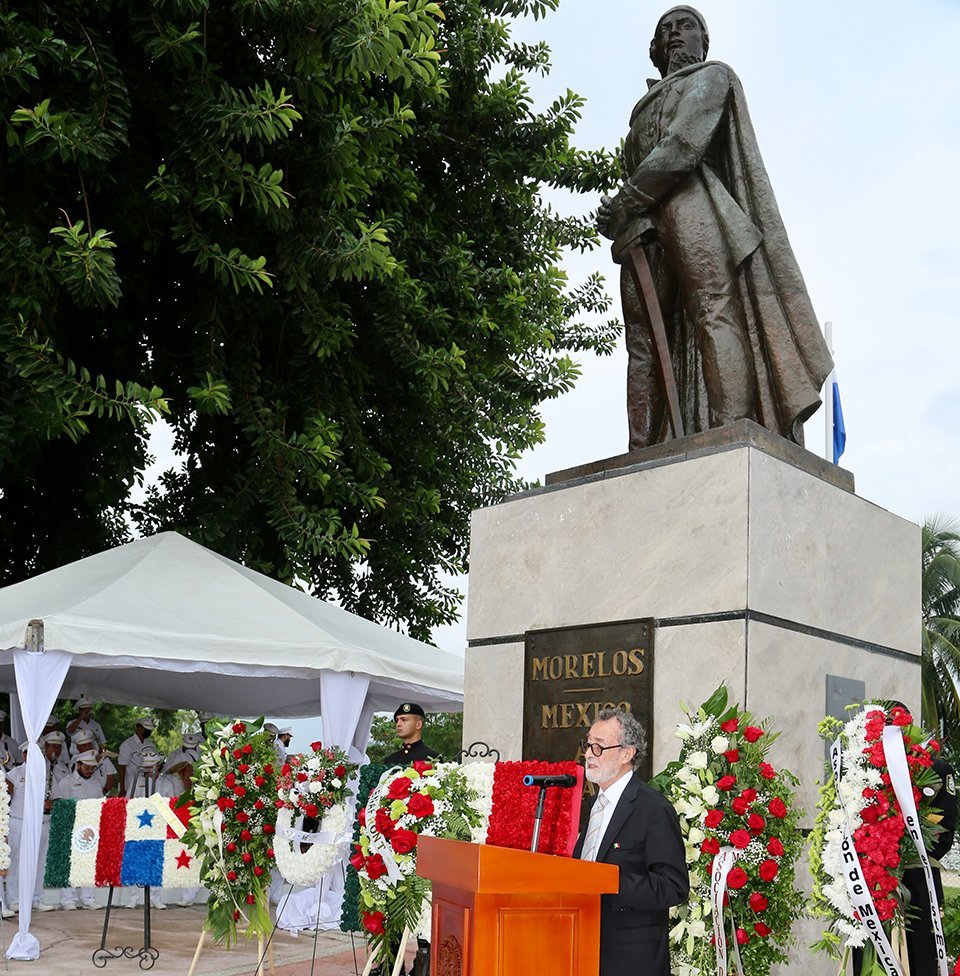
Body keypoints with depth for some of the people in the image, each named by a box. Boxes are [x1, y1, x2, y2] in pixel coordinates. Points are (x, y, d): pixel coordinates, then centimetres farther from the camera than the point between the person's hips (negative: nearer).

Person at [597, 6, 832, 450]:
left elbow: (684, 145, -2)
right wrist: (616, 215, 3)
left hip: (692, 202, -6)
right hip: (641, 228, 6)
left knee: (714, 308, -22)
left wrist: (624, 203, -3)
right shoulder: (644, 107, 37)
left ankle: (732, 432, -36)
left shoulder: (712, 75, 17)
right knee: (643, 335, -8)